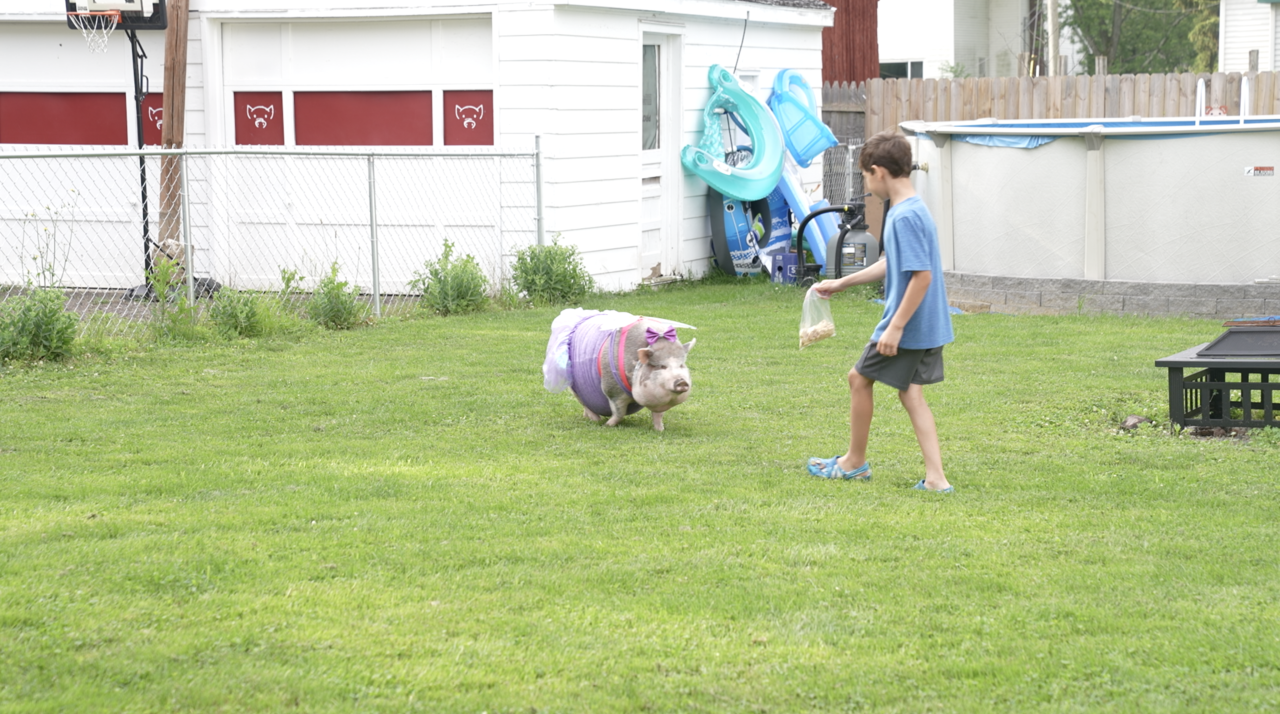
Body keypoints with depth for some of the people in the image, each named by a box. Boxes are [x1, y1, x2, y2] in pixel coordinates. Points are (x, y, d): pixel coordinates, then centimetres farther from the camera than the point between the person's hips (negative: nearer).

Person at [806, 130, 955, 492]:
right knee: (909, 391, 10)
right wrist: (841, 283, 30)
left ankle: (855, 462, 23)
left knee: (860, 378, 8)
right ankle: (936, 477, 4)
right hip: (928, 326, 9)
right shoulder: (913, 211, 10)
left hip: (906, 326, -9)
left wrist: (896, 327, -24)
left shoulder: (905, 217, -21)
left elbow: (922, 276, -26)